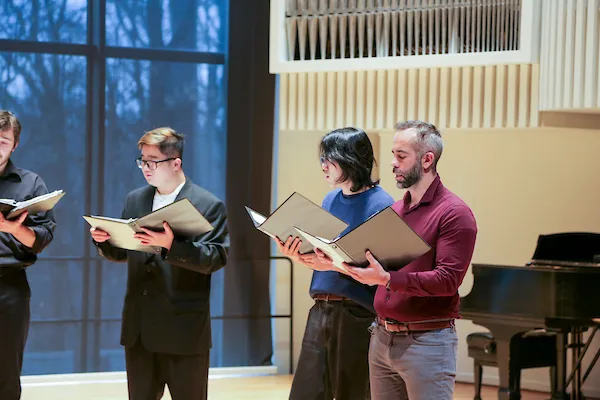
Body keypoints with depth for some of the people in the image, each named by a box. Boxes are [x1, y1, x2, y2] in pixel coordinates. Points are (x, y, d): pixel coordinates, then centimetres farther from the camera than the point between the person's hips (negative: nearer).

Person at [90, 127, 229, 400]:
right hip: (139, 326, 6)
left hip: (184, 329, -6)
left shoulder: (209, 205, -7)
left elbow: (217, 258, -17)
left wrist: (171, 244, -31)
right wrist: (104, 240, -5)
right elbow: (122, 254, 18)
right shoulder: (135, 200, 12)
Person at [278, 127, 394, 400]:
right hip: (320, 310, 7)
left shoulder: (380, 204, -10)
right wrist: (300, 257, -2)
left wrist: (335, 264, -24)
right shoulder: (330, 200, 14)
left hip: (357, 315, -7)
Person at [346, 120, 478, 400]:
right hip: (382, 338, 7)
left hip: (427, 342, -7)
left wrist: (387, 279, -26)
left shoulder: (454, 213, -9)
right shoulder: (394, 210, 15)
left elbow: (447, 280, -18)